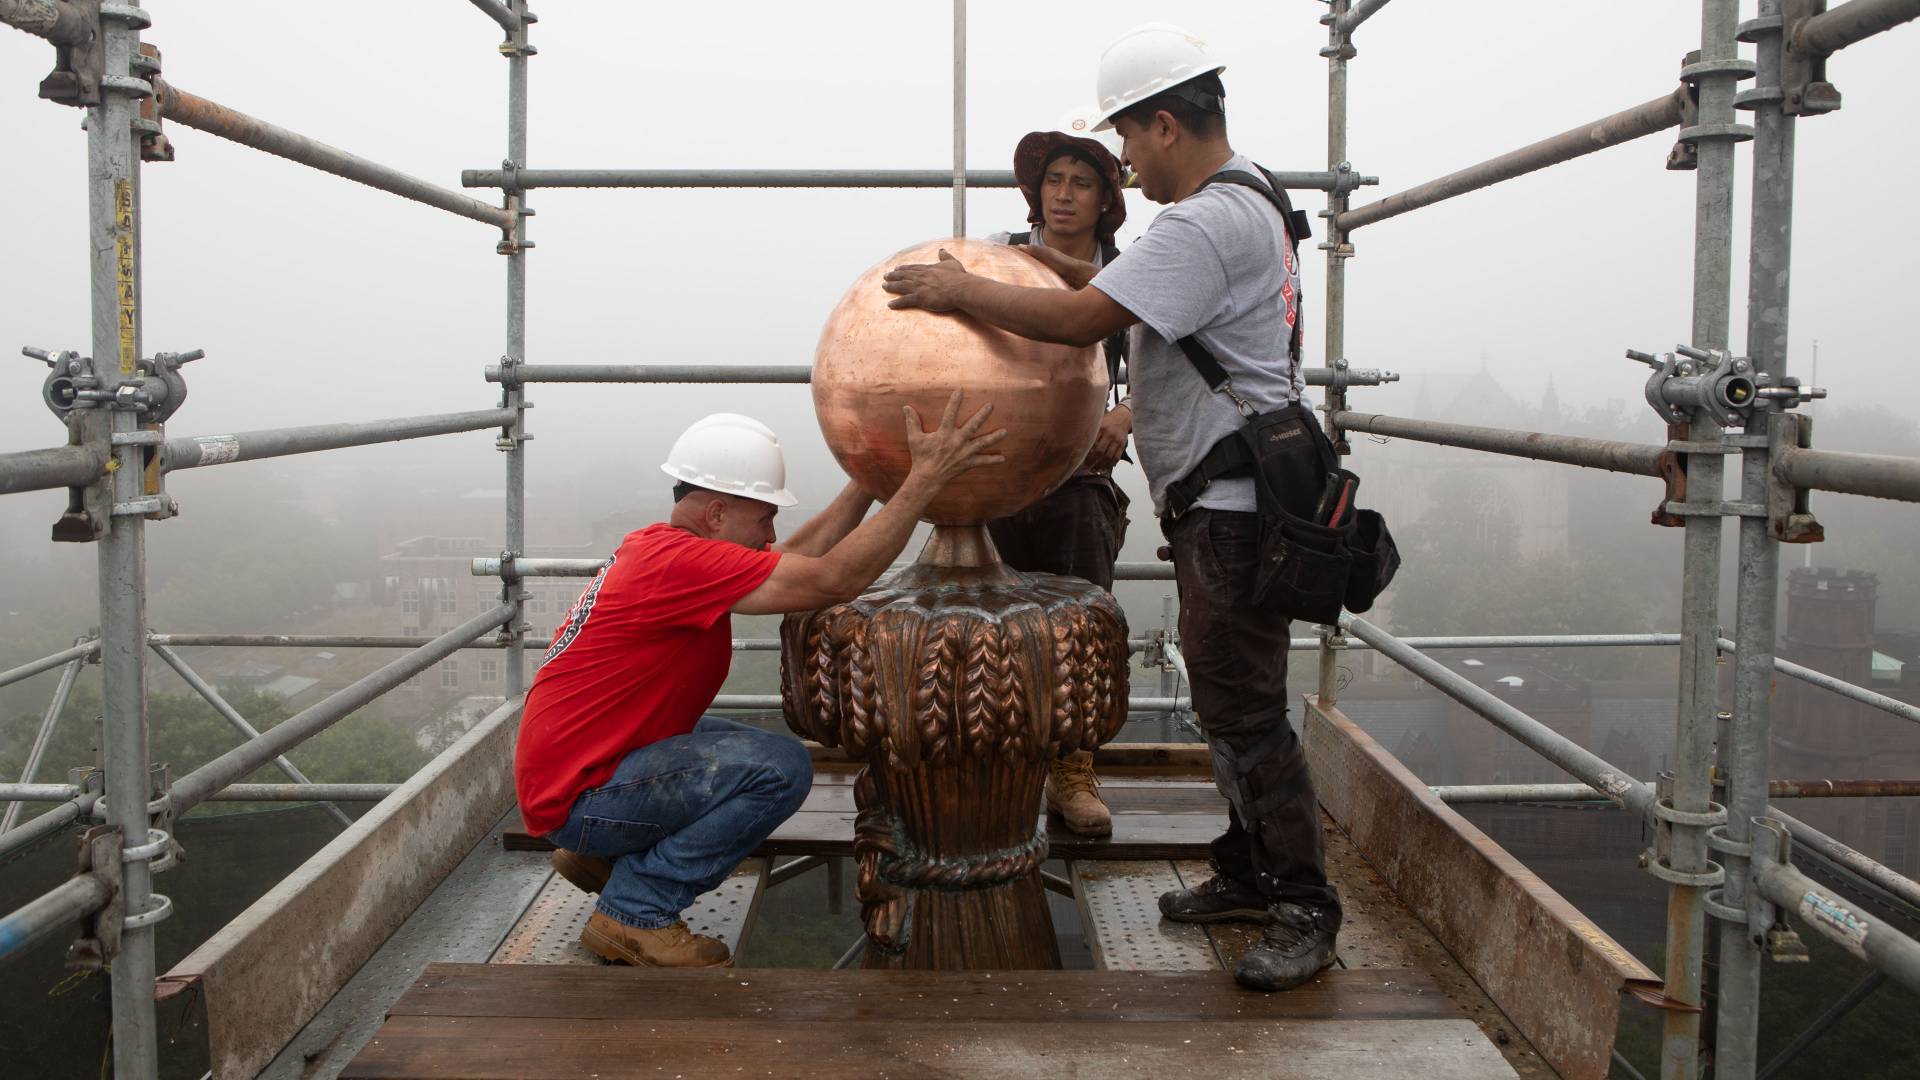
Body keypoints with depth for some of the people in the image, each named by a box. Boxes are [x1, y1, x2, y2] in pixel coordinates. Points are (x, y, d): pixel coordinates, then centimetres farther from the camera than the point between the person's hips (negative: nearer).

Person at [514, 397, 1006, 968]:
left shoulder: (659, 545, 7)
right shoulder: (677, 561, -24)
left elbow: (799, 556, 10)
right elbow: (833, 580, -28)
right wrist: (926, 477, -26)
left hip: (573, 765, 10)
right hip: (576, 796, -10)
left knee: (736, 743, 25)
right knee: (781, 767, -21)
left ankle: (601, 857, 18)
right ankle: (634, 913, -9)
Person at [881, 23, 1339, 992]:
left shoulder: (1207, 223, -19)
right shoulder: (1248, 203, 16)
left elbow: (1085, 321, -23)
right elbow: (1135, 300, 22)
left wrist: (963, 291, -12)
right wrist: (1064, 267, 12)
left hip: (1231, 509, -11)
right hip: (1221, 504, 11)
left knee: (1244, 713, -5)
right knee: (1228, 704, 17)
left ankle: (1304, 910, 5)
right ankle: (1248, 872, 29)